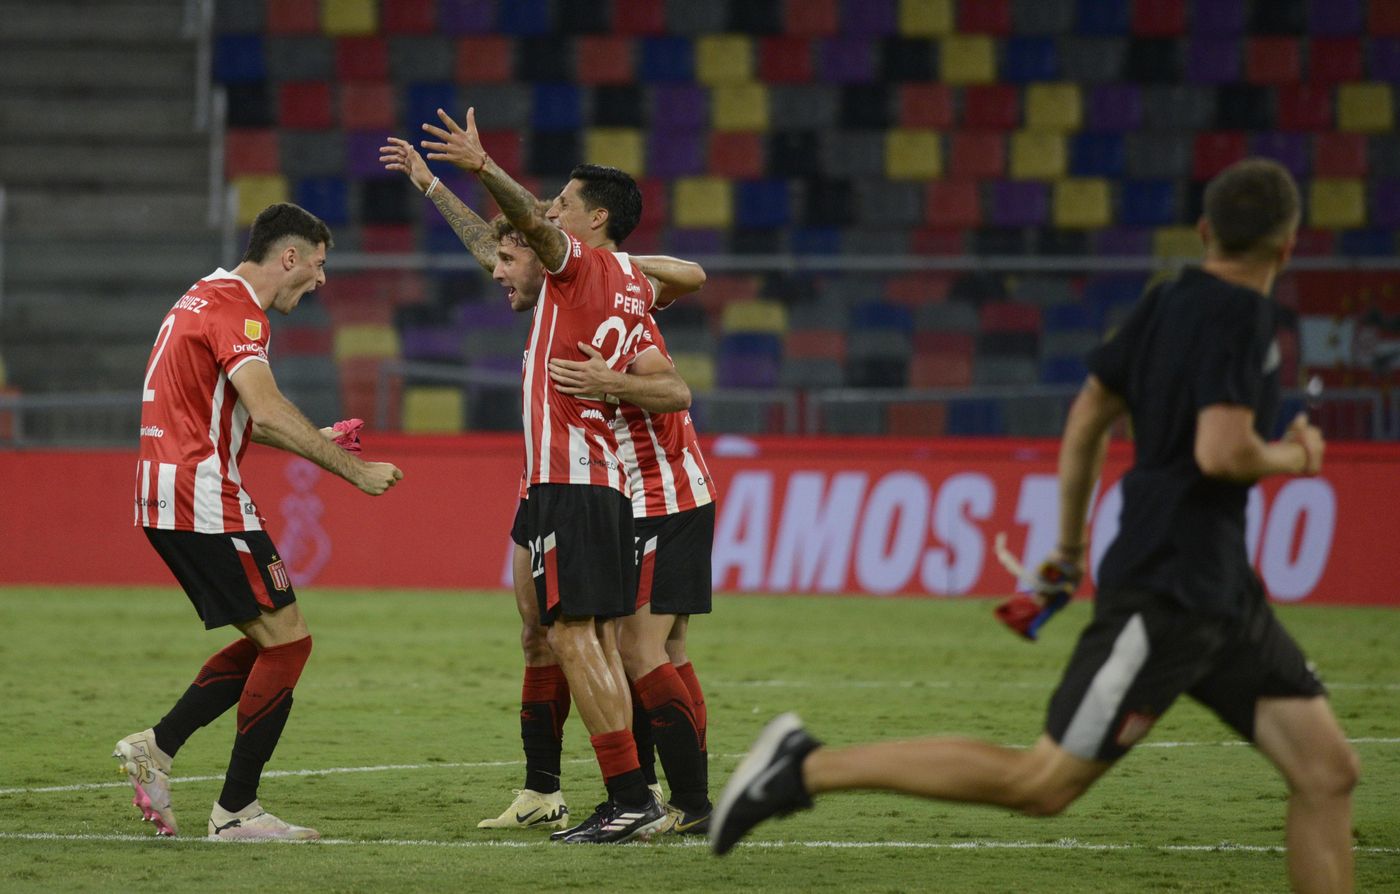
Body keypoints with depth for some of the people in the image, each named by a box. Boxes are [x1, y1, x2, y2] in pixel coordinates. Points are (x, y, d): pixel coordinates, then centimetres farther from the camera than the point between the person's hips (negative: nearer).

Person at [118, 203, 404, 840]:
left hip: (165, 499, 10)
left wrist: (315, 443, 25)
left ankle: (156, 747, 9)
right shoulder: (236, 309, -13)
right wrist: (354, 471, -23)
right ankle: (235, 811, -2)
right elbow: (268, 411, -26)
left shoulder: (208, 298, 19)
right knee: (286, 640, -5)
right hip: (205, 501, -10)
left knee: (266, 642, 15)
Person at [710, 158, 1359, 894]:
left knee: (1327, 771, 6)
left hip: (1221, 592, 10)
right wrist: (1293, 458, -7)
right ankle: (806, 766, -2)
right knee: (1041, 783, -8)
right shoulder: (1240, 316, -15)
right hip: (1167, 591, -10)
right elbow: (1222, 452, -27)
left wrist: (1069, 549, 26)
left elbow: (1085, 424, 18)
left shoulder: (1168, 303, 11)